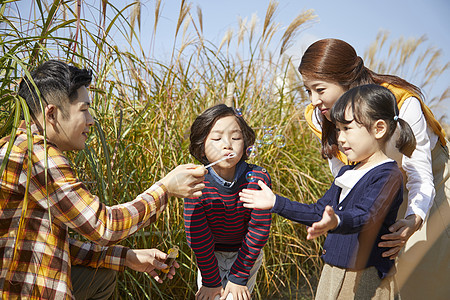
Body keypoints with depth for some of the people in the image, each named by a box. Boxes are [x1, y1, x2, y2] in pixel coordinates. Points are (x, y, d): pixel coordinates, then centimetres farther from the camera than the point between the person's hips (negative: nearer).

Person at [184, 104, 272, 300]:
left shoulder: (258, 179, -25)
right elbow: (198, 239, -16)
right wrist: (210, 281, -9)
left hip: (247, 254, 0)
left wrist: (239, 277, -13)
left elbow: (258, 230, -17)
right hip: (211, 255, 1)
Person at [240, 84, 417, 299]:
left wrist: (336, 222, -53)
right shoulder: (346, 173, 11)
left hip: (367, 280, -8)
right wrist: (276, 203, 12)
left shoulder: (388, 175, -16)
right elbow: (318, 212, 18)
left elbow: (365, 217, -32)